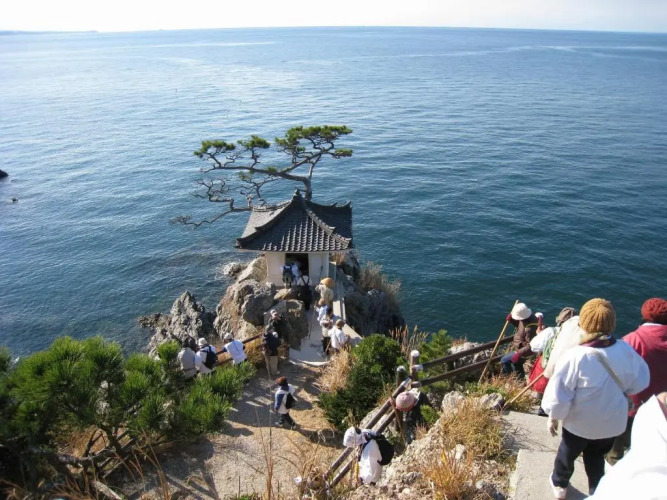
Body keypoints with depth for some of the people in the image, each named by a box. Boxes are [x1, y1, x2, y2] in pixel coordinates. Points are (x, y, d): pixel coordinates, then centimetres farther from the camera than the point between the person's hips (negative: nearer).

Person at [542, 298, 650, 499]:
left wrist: (553, 417, -6)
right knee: (596, 457, 28)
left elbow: (559, 394, -24)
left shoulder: (575, 357, -33)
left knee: (567, 454, 25)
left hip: (580, 423, -3)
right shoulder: (626, 351, -20)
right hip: (613, 422, 3)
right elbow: (639, 383, -2)